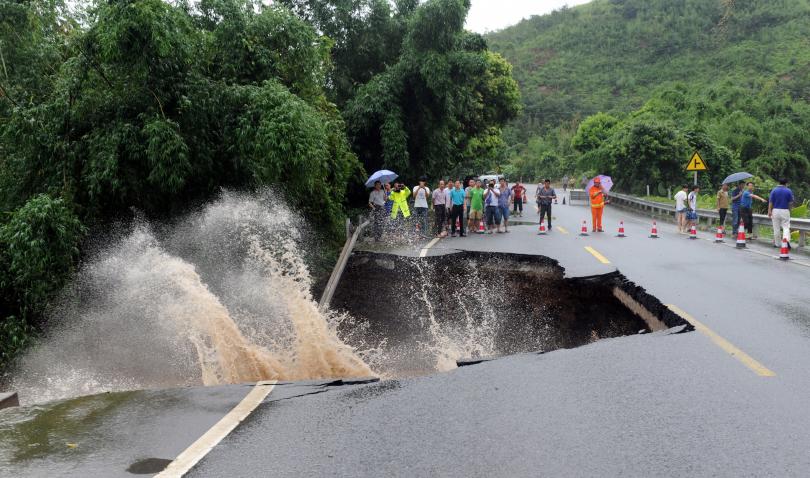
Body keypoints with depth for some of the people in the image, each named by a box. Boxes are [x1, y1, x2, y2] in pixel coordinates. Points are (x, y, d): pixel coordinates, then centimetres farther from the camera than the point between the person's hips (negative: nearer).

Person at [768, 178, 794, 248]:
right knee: (786, 227, 0)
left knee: (776, 228, 7)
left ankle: (777, 243, 13)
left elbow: (770, 202, -4)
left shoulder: (774, 190, -1)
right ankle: (787, 240, -22)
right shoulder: (789, 191, -2)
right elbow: (791, 202, 2)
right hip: (785, 211, -1)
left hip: (775, 211, 1)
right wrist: (789, 208, 21)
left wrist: (769, 211, -2)